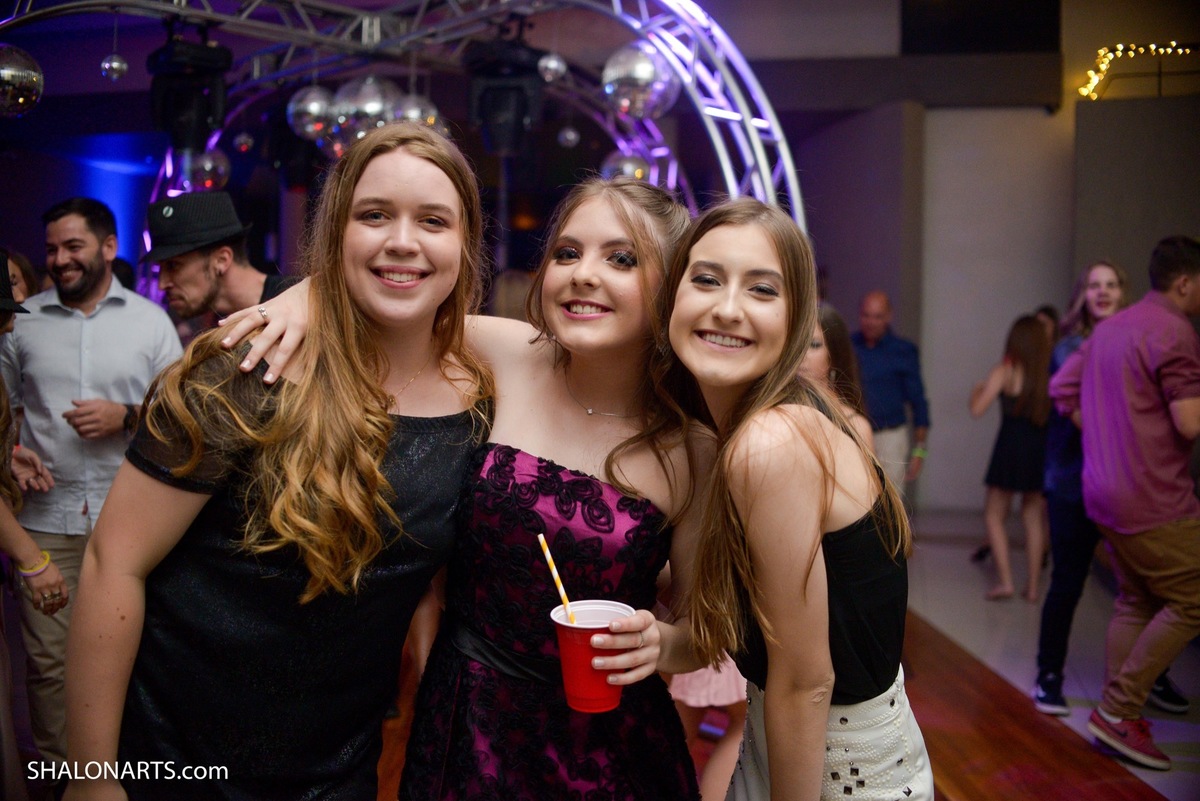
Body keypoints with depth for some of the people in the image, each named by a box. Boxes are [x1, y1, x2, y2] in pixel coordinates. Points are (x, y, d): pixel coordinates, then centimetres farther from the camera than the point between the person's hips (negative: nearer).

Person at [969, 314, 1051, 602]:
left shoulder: (1004, 372, -8)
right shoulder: (1051, 374, -2)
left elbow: (977, 409, -12)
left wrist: (976, 390, 8)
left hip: (1010, 447, -3)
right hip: (1041, 449, 3)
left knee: (994, 516, 9)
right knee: (1034, 519, 13)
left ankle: (1004, 580, 1)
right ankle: (1033, 586, 15)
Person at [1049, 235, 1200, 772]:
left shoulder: (1111, 328, 13)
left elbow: (1062, 388, 17)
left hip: (1106, 490, 9)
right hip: (1153, 499, -9)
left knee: (1135, 602, 16)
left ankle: (1119, 720, 19)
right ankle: (1118, 712, 2)